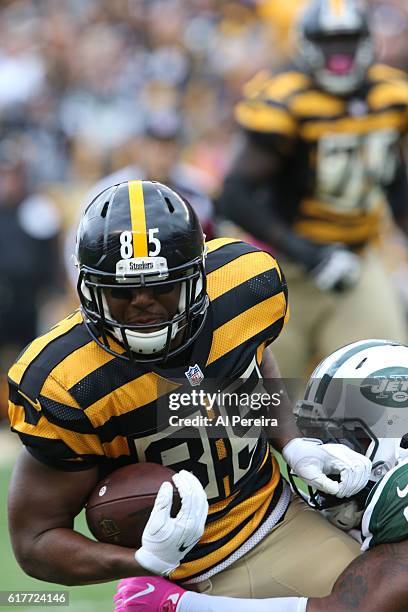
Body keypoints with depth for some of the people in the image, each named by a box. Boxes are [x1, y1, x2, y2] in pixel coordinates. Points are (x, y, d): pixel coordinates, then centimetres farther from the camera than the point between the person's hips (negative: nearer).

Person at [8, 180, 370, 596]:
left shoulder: (247, 283, -13)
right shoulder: (63, 387, -26)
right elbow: (36, 541, -16)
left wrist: (295, 446, -3)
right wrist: (148, 561, -32)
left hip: (278, 521, 5)